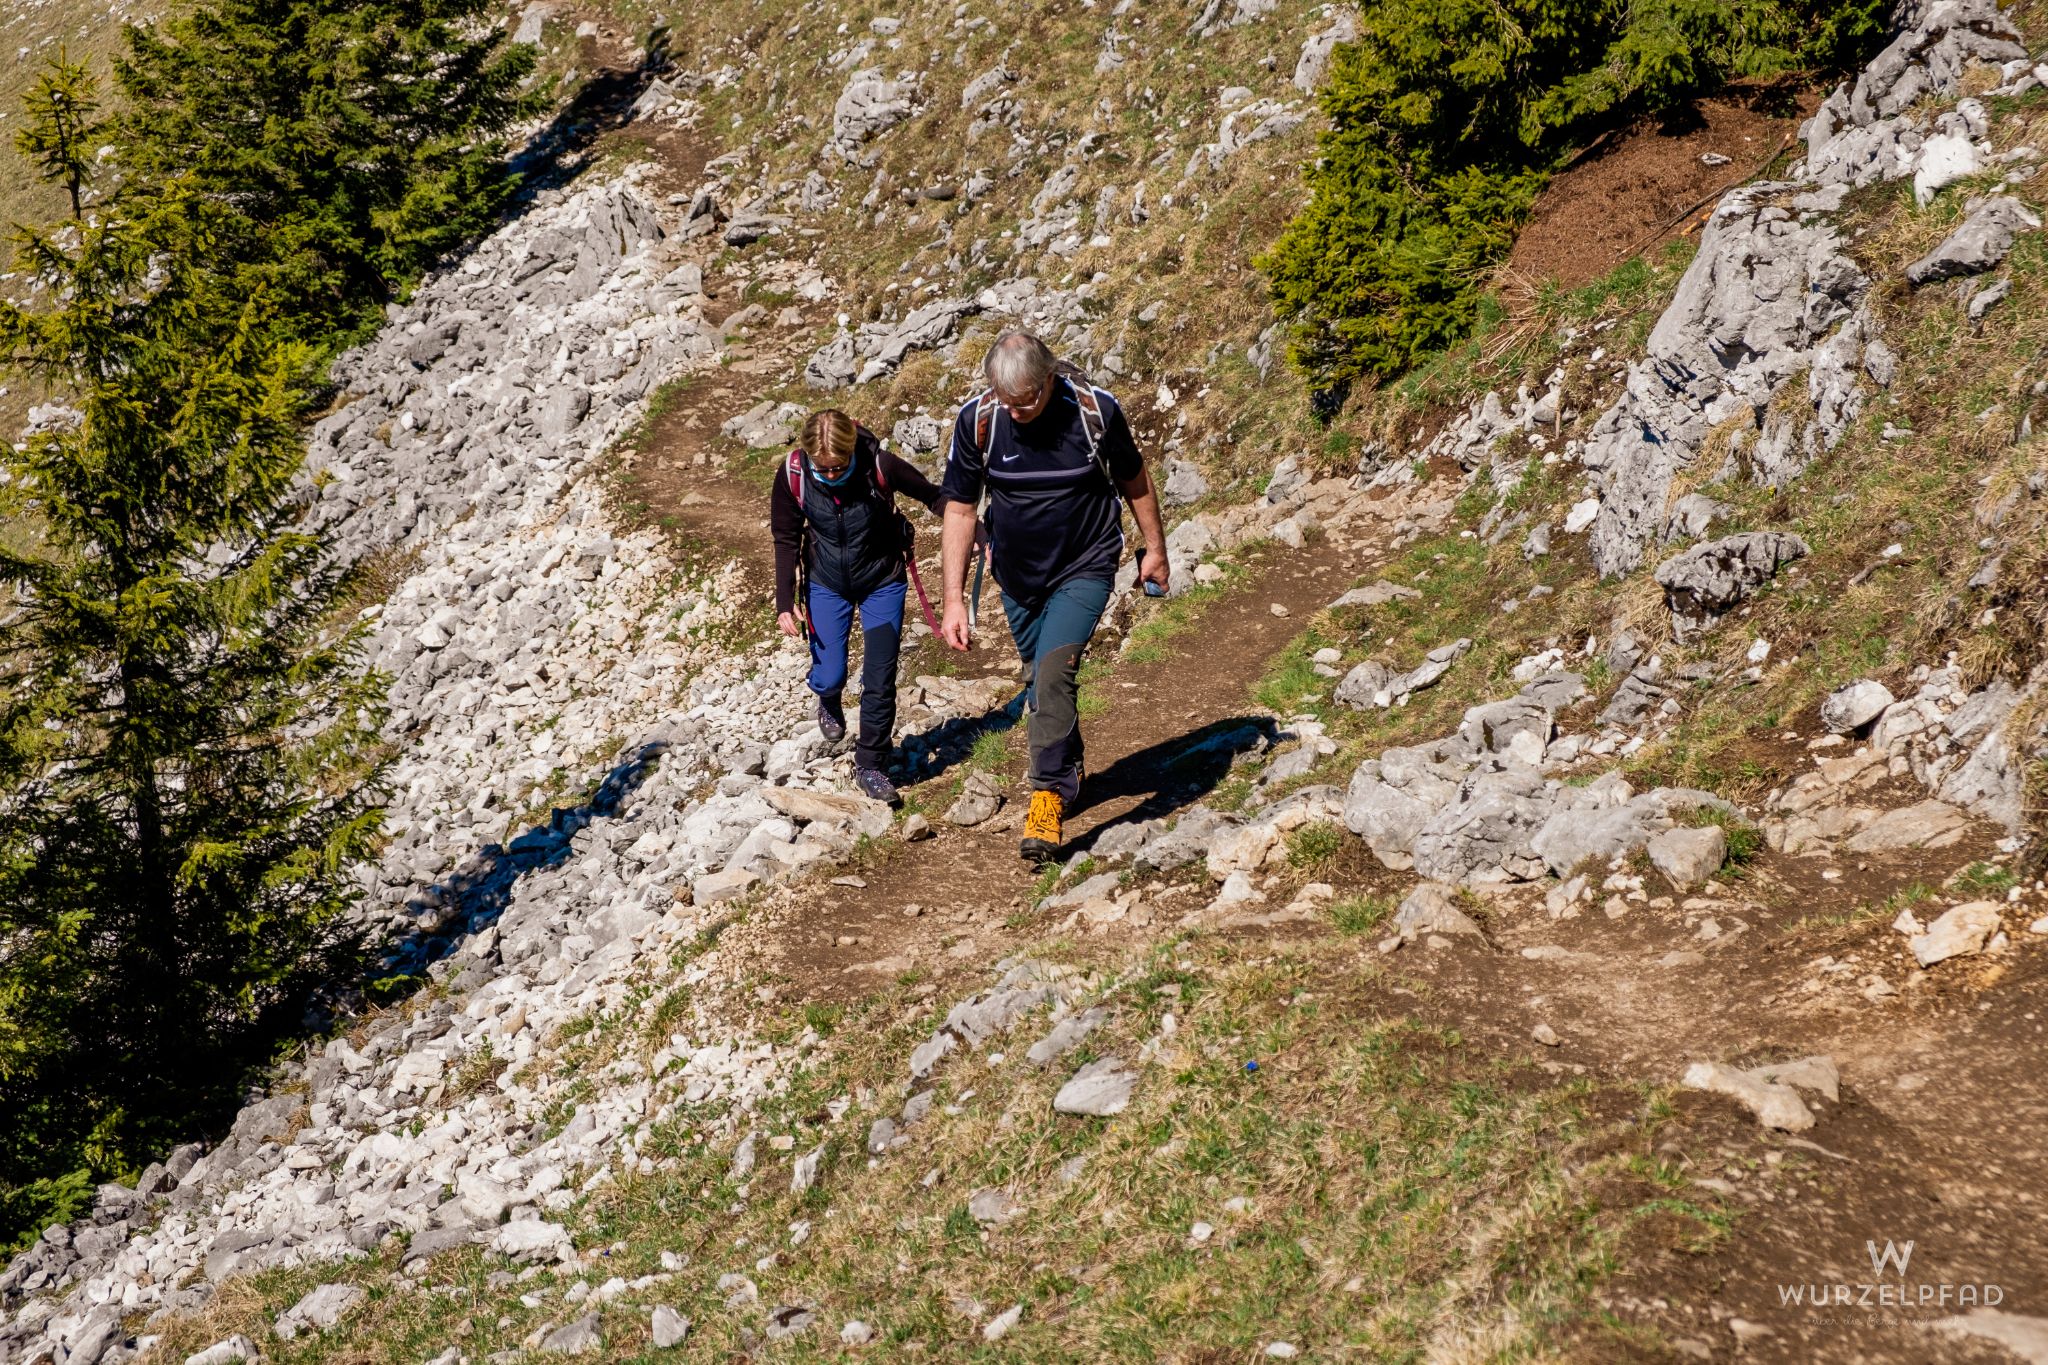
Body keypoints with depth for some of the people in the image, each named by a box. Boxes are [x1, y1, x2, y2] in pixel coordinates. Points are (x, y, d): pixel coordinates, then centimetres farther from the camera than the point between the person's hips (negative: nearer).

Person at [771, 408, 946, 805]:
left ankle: (870, 767, 13)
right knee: (829, 676, 1)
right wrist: (785, 602, -13)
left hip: (882, 582, -1)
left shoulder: (880, 466, -29)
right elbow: (786, 540, -9)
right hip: (827, 584, 1)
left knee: (880, 682, -4)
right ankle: (829, 704, 39)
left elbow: (934, 498, -15)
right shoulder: (793, 475, -22)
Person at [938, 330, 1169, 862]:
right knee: (1045, 678, 16)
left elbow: (1134, 479, -2)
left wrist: (1155, 548, 9)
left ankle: (1048, 797, -15)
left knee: (1054, 670, -21)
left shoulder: (1094, 410, -21)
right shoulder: (977, 421, -17)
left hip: (1085, 566, -3)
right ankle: (1070, 769, 41)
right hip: (1017, 574, 3)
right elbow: (959, 510, -8)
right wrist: (954, 599, -11)